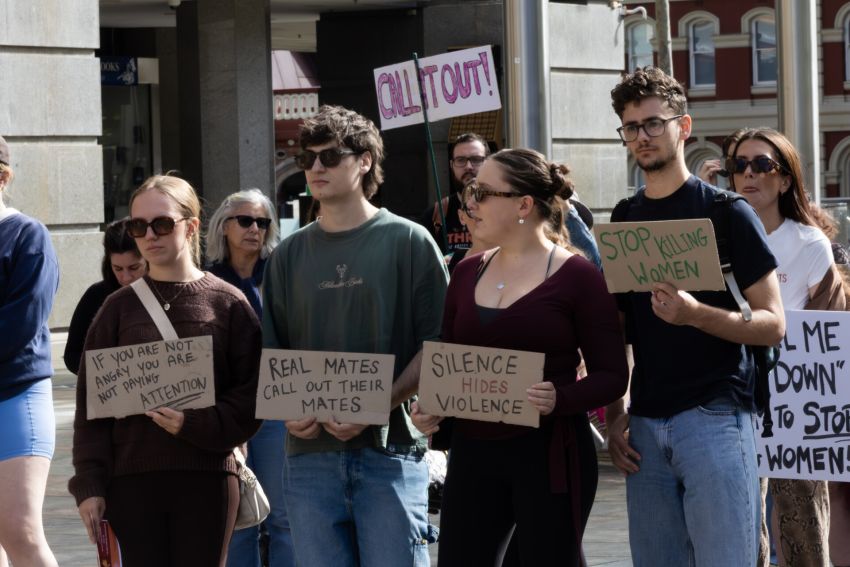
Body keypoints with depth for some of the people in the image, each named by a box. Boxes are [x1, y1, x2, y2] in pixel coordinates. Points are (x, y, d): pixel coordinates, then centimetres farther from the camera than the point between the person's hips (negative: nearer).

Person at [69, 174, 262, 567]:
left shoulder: (228, 303, 3)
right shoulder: (119, 307, 9)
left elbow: (251, 398, -1)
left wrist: (194, 424, -16)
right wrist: (89, 484, 0)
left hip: (206, 478, -2)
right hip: (131, 479, 2)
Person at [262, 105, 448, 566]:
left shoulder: (408, 242, 2)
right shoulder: (288, 255, 13)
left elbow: (438, 344, -3)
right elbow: (272, 355, 16)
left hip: (388, 448, -4)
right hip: (309, 454, 4)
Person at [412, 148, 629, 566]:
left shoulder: (577, 276, -6)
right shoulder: (467, 273, 12)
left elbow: (612, 375, -8)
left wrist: (559, 399, -25)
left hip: (550, 453, -5)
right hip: (472, 452, 5)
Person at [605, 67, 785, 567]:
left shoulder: (726, 212, -2)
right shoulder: (622, 223, 12)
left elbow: (773, 324, -6)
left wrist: (696, 314, -21)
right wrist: (614, 416, 5)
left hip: (715, 415, -5)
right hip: (645, 426, 5)